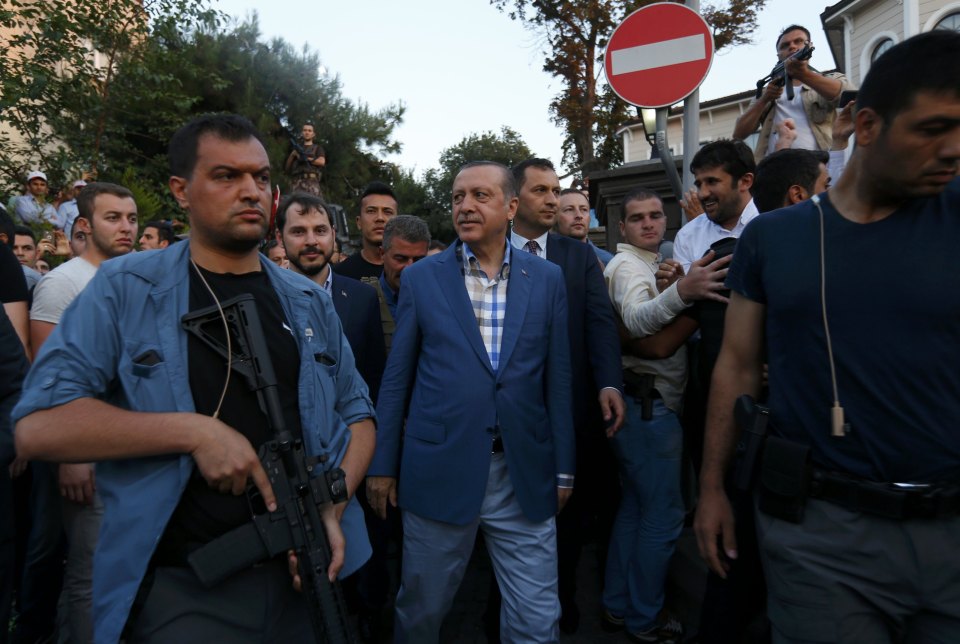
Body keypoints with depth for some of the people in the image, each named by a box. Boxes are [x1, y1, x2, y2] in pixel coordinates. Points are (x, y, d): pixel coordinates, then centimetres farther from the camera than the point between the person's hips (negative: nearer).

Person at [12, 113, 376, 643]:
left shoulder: (310, 302, 5)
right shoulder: (124, 289, -4)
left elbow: (356, 415, 7)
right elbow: (37, 426, -11)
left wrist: (333, 505, -10)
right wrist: (194, 431, -20)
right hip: (181, 586, -3)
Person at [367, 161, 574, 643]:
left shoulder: (547, 279, 3)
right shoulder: (421, 278, 1)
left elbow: (558, 378, 4)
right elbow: (396, 379, 3)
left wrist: (563, 469, 5)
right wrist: (382, 464, 4)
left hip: (525, 477, 1)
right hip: (438, 471, 0)